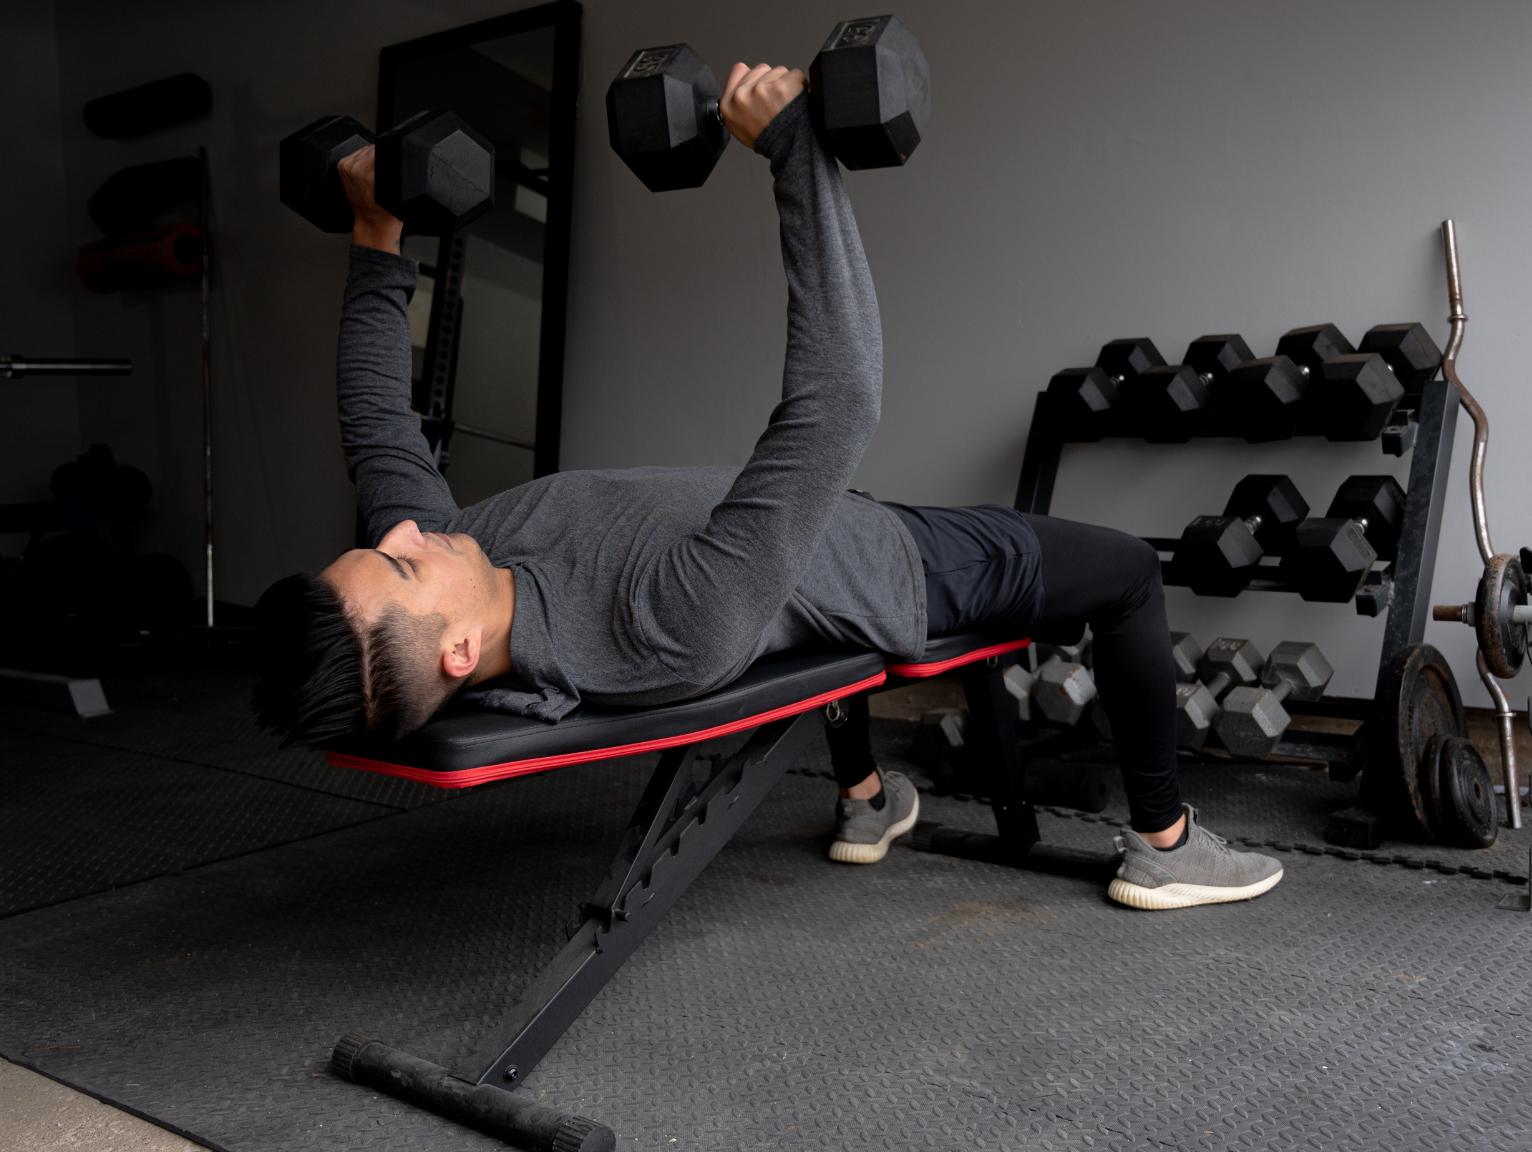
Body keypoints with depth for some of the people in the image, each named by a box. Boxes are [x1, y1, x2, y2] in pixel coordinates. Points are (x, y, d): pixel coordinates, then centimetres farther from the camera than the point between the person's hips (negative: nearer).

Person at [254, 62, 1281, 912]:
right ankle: (1164, 845, 25)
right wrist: (795, 144, -50)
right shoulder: (673, 631, -49)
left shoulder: (423, 588, -27)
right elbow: (840, 396, -52)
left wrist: (377, 237, -8)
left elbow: (380, 424, -10)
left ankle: (867, 801, 49)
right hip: (894, 571, -6)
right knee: (1127, 569, 10)